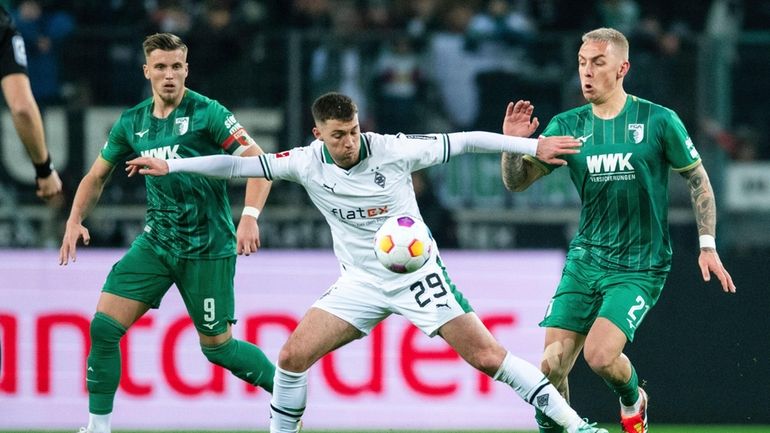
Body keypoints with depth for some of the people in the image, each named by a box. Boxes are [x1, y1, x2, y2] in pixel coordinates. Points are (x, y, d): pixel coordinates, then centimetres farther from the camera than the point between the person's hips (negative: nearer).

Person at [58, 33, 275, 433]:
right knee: (104, 325, -7)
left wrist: (250, 216, -30)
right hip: (156, 242, 5)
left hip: (208, 247, -5)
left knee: (217, 346, 1)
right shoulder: (132, 122, 6)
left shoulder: (206, 113, -11)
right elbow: (97, 175, 19)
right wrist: (75, 221, 3)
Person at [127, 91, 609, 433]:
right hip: (359, 281, 3)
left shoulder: (393, 151, -16)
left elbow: (463, 141, -12)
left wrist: (532, 145, -13)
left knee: (487, 356, -11)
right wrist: (170, 166, -7)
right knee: (293, 355, -10)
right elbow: (241, 164, -4)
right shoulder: (307, 163, -8)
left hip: (418, 273, -3)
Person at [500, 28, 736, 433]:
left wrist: (708, 246, -1)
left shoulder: (658, 121, -7)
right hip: (585, 259, 4)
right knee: (551, 366, -6)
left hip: (640, 266, -4)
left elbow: (698, 179, 4)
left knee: (600, 354, -20)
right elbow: (516, 181, 1)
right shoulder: (567, 125, 2)